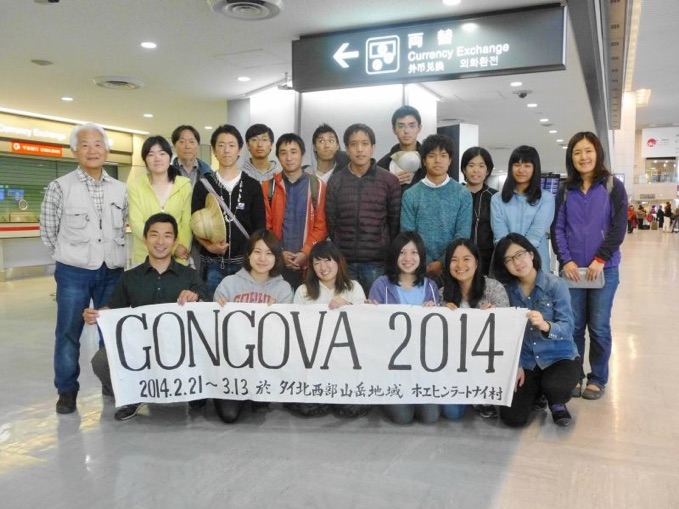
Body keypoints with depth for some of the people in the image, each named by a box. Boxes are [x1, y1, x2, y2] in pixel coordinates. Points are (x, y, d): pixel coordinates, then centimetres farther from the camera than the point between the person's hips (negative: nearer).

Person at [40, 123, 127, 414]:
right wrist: (70, 257, 7)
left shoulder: (120, 190, 6)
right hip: (73, 273, -2)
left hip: (112, 271, 3)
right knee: (68, 334, 3)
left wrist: (111, 255, 11)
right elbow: (48, 231, 3)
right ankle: (67, 390, 17)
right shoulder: (60, 187, -4)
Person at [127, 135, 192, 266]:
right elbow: (136, 224, -8)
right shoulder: (135, 185, -3)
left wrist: (182, 248, -15)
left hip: (177, 258, 1)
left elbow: (187, 222, 2)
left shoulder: (184, 185, 1)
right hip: (144, 257, -1)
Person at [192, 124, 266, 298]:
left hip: (244, 262, 0)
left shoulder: (252, 185, 5)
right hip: (212, 263, 0)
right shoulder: (203, 185, 5)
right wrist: (208, 245, -15)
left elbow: (259, 226, 5)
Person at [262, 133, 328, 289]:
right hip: (276, 262, 1)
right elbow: (264, 226, 3)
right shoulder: (268, 186, 6)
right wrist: (278, 253, -9)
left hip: (308, 262, 0)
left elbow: (321, 225, -1)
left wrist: (306, 252, -11)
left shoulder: (318, 186, 4)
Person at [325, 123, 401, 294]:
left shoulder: (389, 181, 2)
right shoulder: (335, 181, 6)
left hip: (378, 262, -1)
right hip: (343, 261, 2)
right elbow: (330, 222, 7)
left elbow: (395, 222, 3)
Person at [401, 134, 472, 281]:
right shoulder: (410, 195, 0)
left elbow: (463, 235, -4)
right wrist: (427, 264, -12)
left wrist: (442, 263, -12)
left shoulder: (463, 195, 2)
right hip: (420, 269, 0)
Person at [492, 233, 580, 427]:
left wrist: (546, 326, -39)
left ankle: (557, 403, 6)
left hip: (560, 357, -3)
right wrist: (516, 365, -10)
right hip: (526, 361, 3)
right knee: (512, 418, -9)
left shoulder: (556, 284, -13)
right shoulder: (508, 289, -3)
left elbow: (567, 328, -19)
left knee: (554, 387, -36)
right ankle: (537, 392, 27)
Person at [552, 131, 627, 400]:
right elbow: (558, 228, 4)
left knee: (599, 326, 5)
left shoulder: (613, 187, 2)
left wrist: (600, 259, -13)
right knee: (573, 325, 5)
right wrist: (565, 260, -9)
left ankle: (598, 378, 20)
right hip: (571, 268, 2)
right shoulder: (565, 190, 8)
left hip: (604, 268, -1)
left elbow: (619, 227, -5)